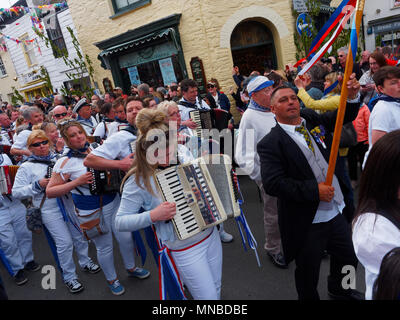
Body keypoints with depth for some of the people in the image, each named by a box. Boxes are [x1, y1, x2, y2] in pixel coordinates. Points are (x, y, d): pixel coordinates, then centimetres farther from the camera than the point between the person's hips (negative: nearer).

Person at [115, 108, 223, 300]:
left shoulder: (182, 153, -6)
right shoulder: (138, 180, -20)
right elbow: (120, 222, -14)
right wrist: (153, 216, -27)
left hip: (211, 234, 6)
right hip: (184, 249, -5)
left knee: (216, 288, 22)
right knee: (208, 296, 6)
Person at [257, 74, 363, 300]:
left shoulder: (312, 119, 2)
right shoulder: (271, 143, -17)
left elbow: (345, 116, 14)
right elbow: (272, 184, -26)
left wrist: (352, 95, -7)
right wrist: (314, 190, -26)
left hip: (336, 211, 7)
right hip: (308, 224, -6)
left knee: (349, 259, 28)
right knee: (308, 275, 15)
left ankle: (339, 289, 58)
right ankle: (310, 297, 46)